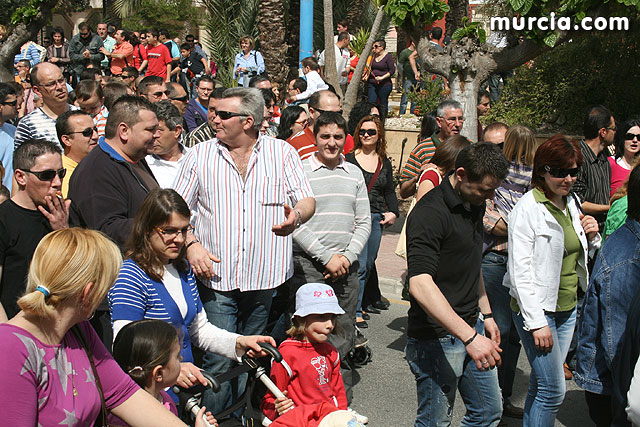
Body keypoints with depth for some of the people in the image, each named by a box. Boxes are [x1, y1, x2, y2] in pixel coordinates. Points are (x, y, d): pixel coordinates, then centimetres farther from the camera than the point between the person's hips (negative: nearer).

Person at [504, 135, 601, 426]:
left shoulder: (572, 203, 10)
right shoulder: (528, 208, -14)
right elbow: (521, 271, -17)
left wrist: (591, 236, 1)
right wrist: (537, 321, -20)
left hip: (568, 308, 7)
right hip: (538, 308, -7)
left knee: (541, 385, 13)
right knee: (553, 390, -6)